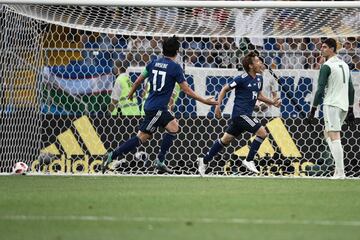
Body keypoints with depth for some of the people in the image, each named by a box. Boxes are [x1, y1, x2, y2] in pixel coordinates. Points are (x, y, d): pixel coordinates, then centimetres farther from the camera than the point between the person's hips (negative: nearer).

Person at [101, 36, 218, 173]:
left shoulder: (154, 63, 8)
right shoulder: (175, 67, -10)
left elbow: (138, 81, 15)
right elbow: (187, 91, -9)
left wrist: (130, 94, 33)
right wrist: (205, 101, -2)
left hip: (151, 106, 8)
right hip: (157, 109, -8)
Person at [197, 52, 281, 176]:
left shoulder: (259, 78, 10)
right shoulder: (242, 79, -14)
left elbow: (259, 95, 23)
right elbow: (225, 89, -5)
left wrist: (272, 102, 8)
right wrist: (218, 105, -9)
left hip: (246, 114, 8)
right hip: (240, 113, -8)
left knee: (226, 139, 15)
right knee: (262, 132, -15)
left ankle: (204, 161, 25)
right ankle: (249, 160, -4)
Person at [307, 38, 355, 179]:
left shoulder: (327, 66, -8)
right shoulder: (344, 65, 17)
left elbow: (320, 89, -12)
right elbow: (351, 89, 20)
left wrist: (313, 110, -9)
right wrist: (350, 110, 24)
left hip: (331, 105, -8)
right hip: (344, 106, 8)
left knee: (334, 137, -11)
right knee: (327, 134, 20)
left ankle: (340, 172, -19)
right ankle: (339, 166, 10)